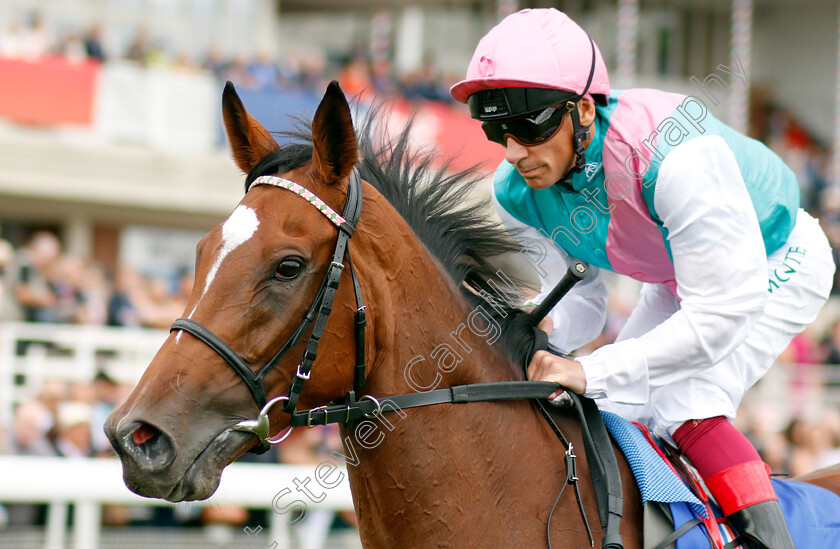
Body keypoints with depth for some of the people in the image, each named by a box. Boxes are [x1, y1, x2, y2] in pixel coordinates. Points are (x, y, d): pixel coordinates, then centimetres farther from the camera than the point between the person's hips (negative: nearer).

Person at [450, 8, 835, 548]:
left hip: (776, 266, -7)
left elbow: (721, 315, -41)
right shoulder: (515, 193, -20)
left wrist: (591, 372, -44)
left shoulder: (675, 158, -43)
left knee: (685, 412, -24)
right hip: (680, 277, 7)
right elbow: (580, 302, -8)